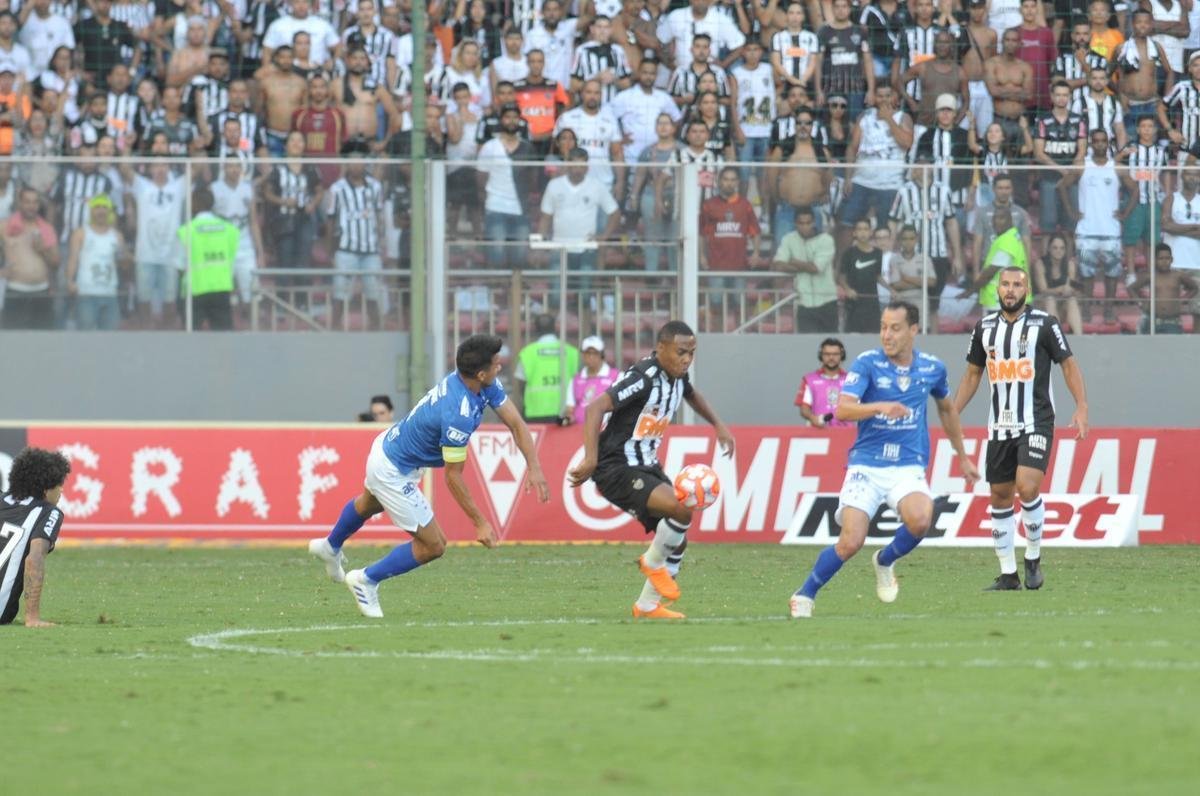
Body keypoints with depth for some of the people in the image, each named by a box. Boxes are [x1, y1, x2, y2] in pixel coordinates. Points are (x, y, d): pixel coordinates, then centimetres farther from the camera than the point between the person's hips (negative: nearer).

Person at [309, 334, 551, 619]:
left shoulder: (488, 385, -14)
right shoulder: (458, 415, -39)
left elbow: (516, 424, -9)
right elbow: (453, 477, -30)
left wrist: (534, 467, -22)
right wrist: (480, 523, -25)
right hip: (392, 473, -10)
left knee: (368, 504, 38)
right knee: (433, 546, -3)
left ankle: (330, 547, 67)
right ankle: (366, 581, 15)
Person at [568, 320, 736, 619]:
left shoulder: (677, 376, 4)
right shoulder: (643, 378, -24)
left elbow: (691, 394, 31)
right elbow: (595, 408, -32)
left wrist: (718, 425, 23)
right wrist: (590, 458, -40)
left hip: (647, 466, 9)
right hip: (617, 469, -9)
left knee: (676, 540, 8)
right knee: (682, 509, -27)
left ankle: (648, 606, 23)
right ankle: (652, 562, 0)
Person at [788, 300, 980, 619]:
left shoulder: (932, 368, 5)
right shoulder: (867, 363, -6)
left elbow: (947, 409, 24)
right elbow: (843, 410, -18)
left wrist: (963, 457, 30)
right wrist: (880, 406, -36)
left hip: (908, 467, 2)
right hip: (866, 465, -2)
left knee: (920, 520, -28)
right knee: (851, 542, -15)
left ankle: (885, 561, 5)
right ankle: (804, 596, 10)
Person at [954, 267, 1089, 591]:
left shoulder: (1044, 324, -5)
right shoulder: (985, 327, 9)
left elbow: (1069, 365, -1)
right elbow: (972, 373, 18)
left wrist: (1081, 407, -12)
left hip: (1036, 423, -5)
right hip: (999, 426, 5)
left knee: (1027, 487, -21)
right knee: (1000, 496, 5)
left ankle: (1033, 558, -2)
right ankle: (1008, 574, 13)